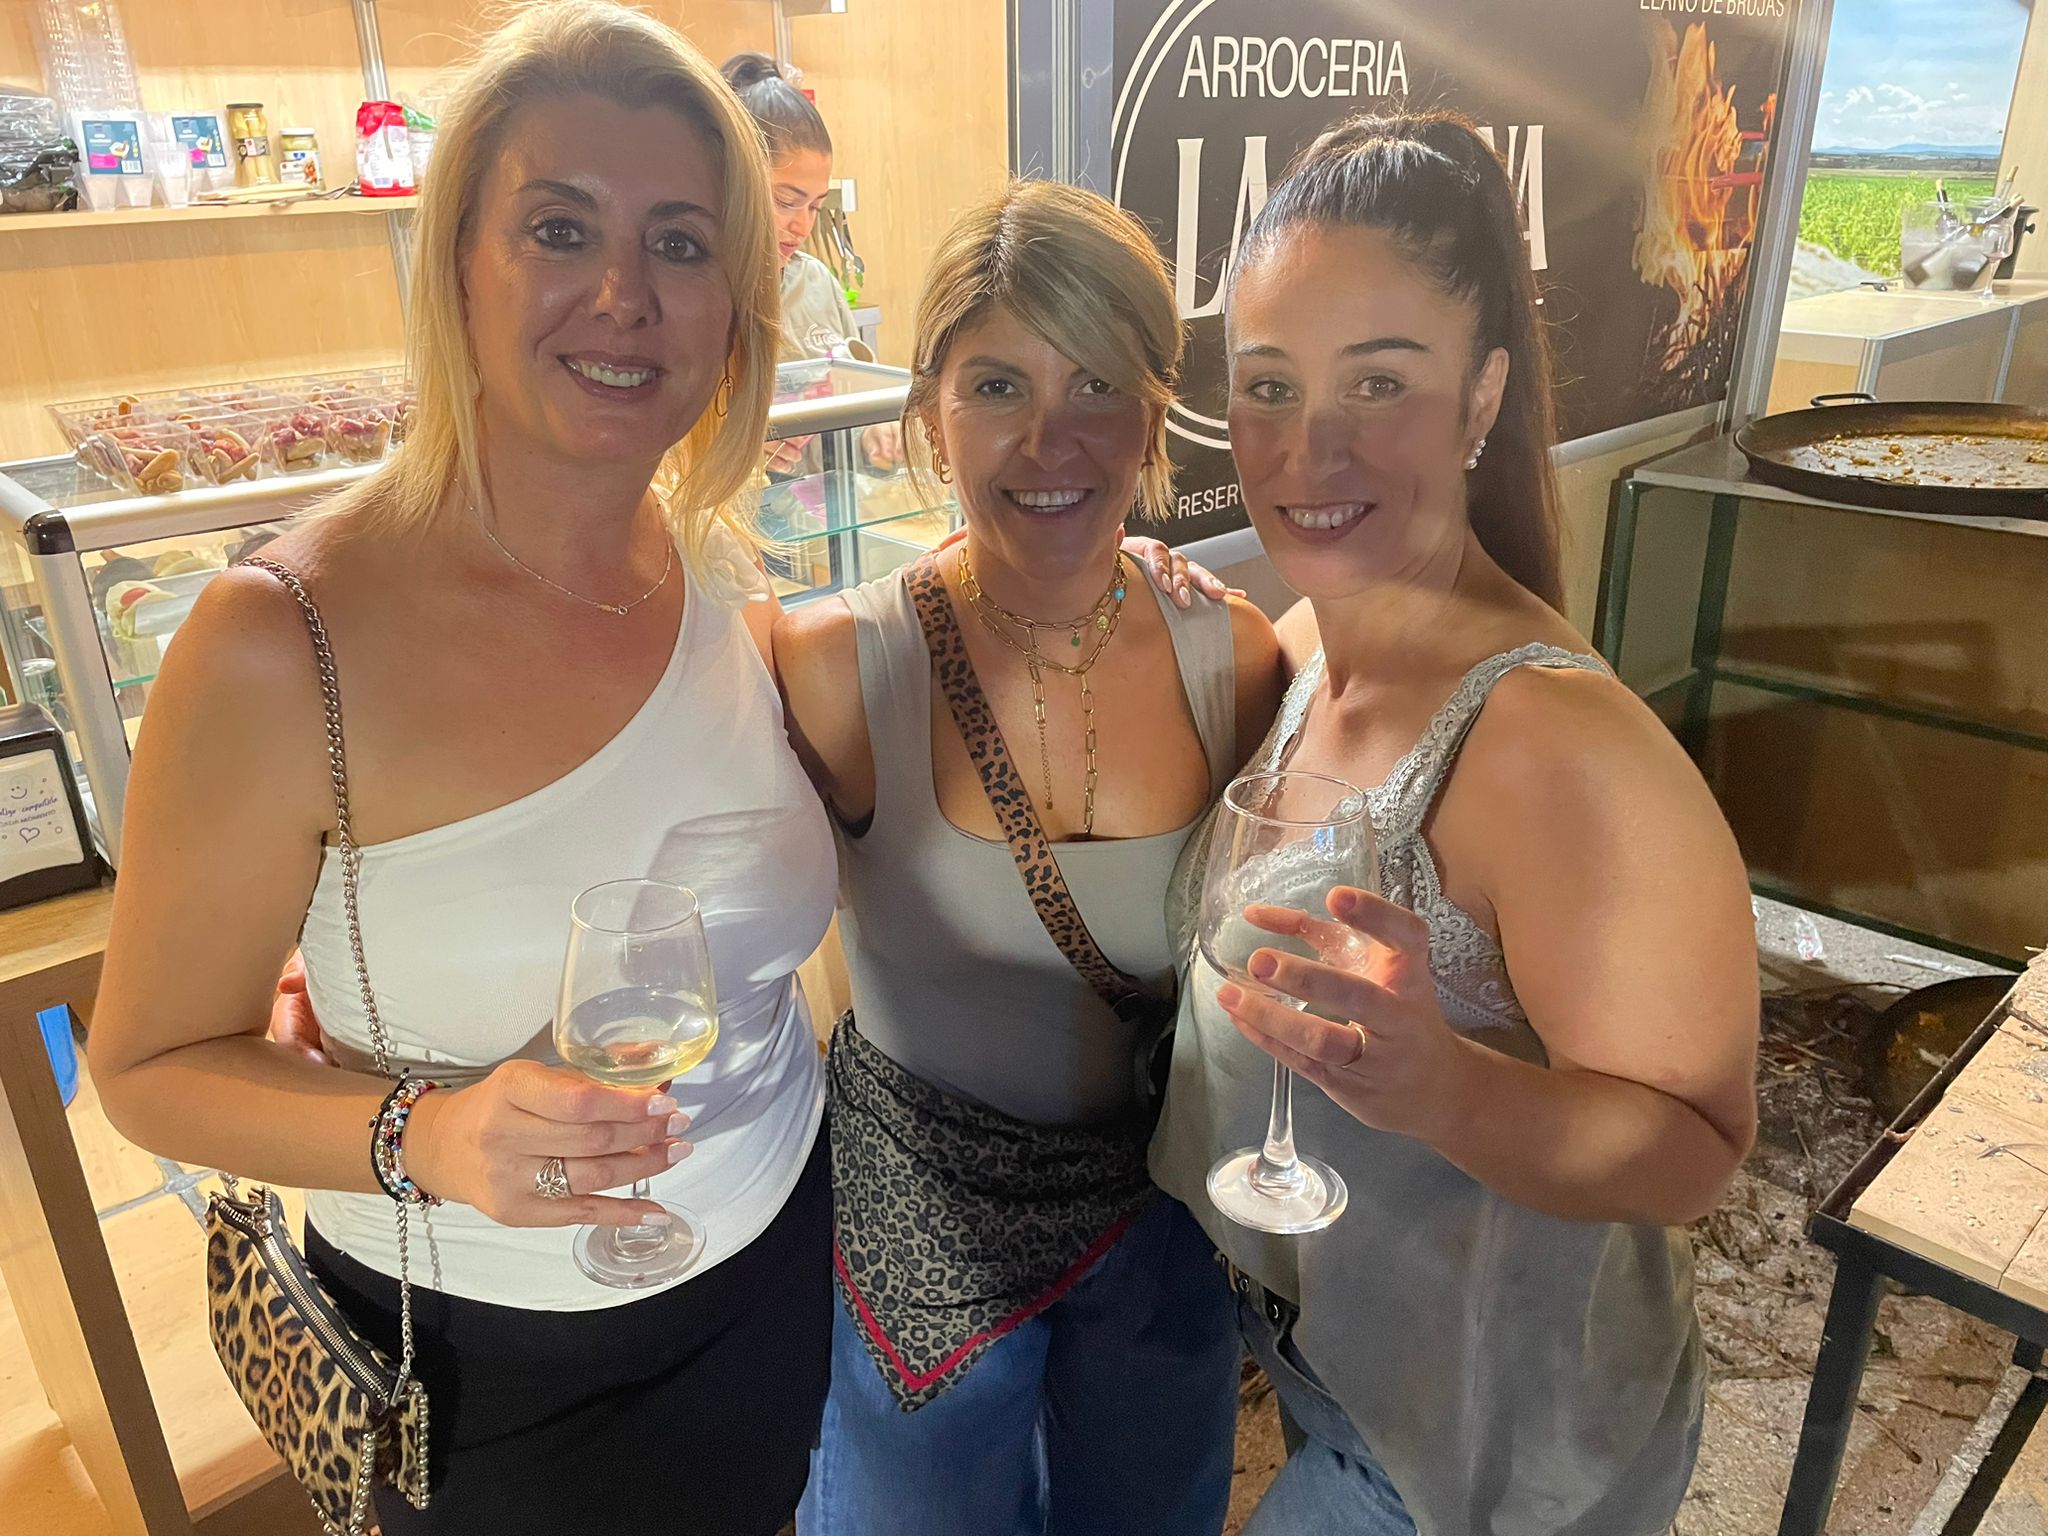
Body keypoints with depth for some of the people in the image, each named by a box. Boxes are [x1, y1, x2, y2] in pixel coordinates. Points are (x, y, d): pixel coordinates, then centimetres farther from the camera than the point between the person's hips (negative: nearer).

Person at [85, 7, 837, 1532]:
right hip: (491, 1361, -4)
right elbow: (153, 1063, -13)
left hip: (775, 1272, 5)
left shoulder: (725, 582, -9)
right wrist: (429, 1138, -31)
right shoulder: (283, 646, -23)